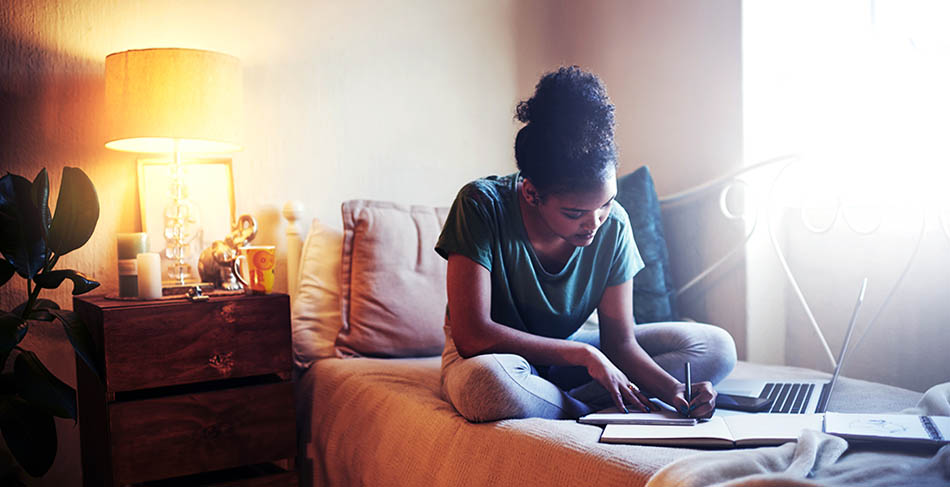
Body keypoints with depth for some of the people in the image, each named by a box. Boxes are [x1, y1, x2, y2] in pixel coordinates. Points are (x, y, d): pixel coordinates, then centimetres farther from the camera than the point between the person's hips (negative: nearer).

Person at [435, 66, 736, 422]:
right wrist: (584, 354, -27)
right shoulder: (483, 205, -25)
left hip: (566, 351, 5)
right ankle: (592, 409, -13)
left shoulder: (613, 226, -13)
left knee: (716, 347, -7)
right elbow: (471, 334, -29)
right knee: (487, 382, -43)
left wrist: (674, 390, -28)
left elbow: (620, 342, -9)